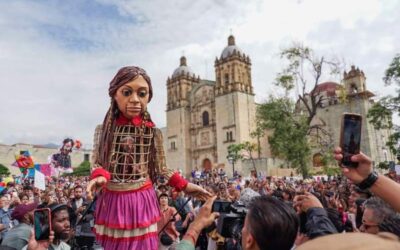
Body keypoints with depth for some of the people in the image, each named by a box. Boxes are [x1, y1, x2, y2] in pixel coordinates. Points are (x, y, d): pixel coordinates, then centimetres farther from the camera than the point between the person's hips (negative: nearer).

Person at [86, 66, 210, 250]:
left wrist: (184, 185, -7)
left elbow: (160, 167, 1)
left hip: (142, 200, -1)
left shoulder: (152, 131, -5)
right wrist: (99, 177, -24)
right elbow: (99, 161, -2)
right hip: (113, 199, 1)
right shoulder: (107, 128, -3)